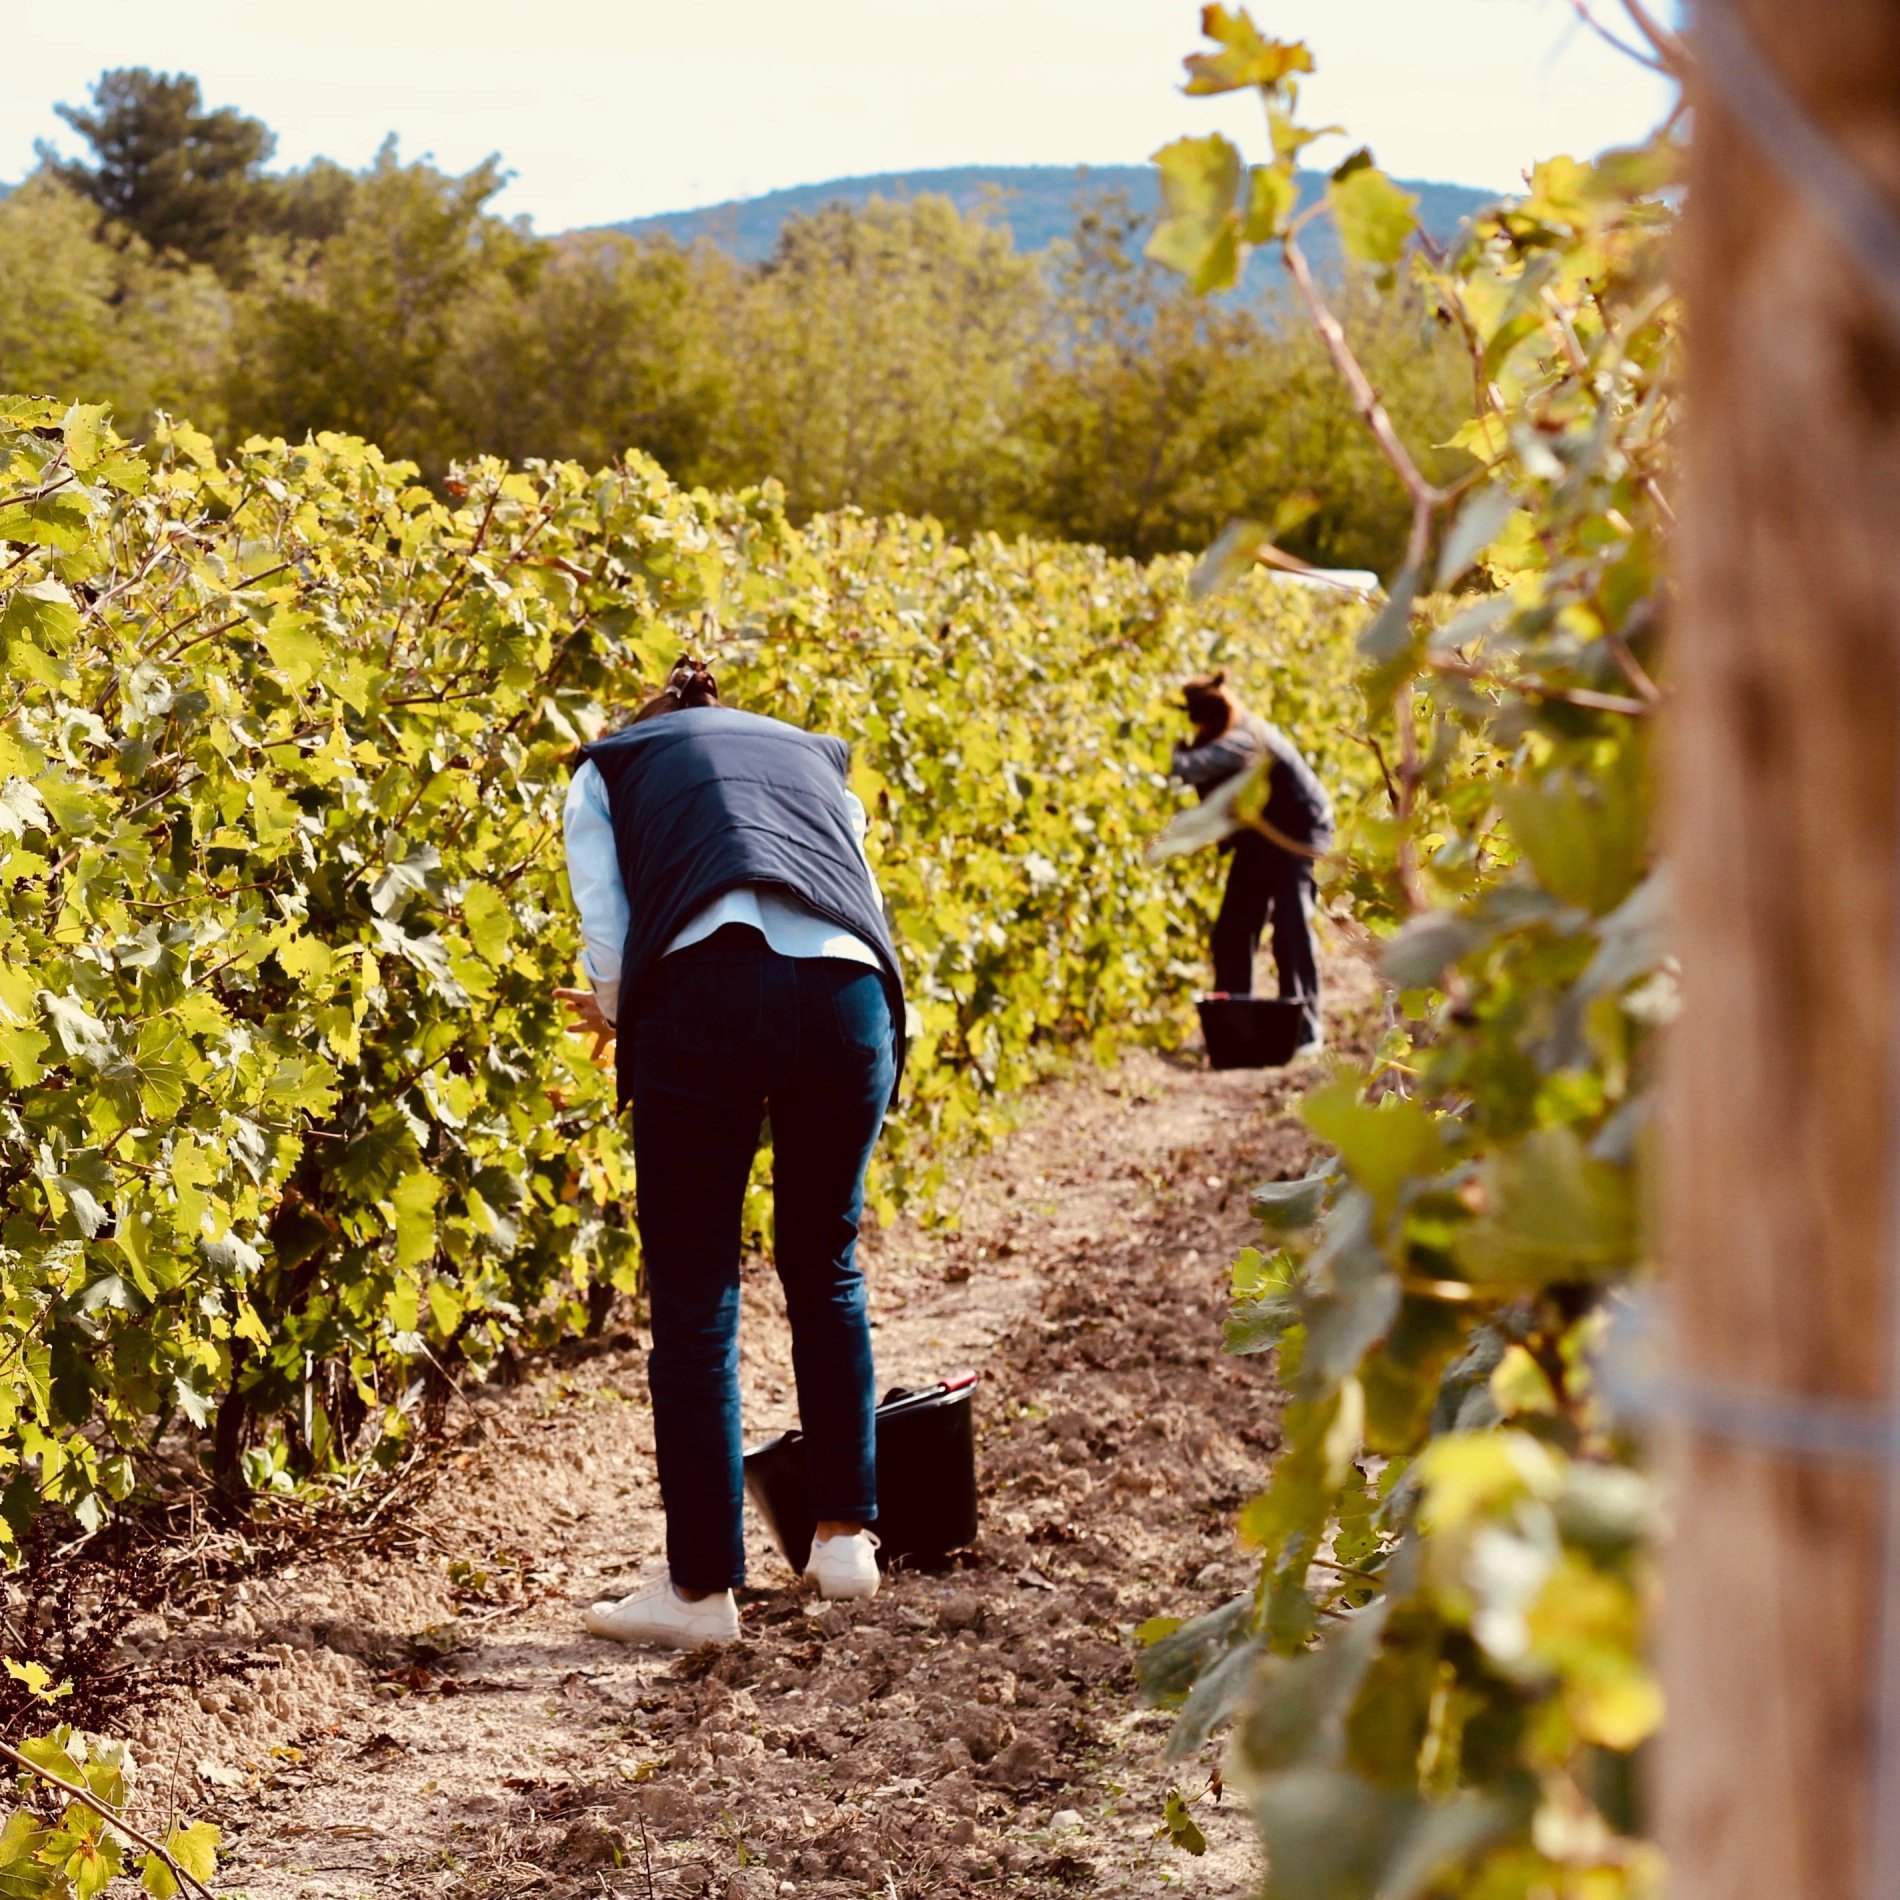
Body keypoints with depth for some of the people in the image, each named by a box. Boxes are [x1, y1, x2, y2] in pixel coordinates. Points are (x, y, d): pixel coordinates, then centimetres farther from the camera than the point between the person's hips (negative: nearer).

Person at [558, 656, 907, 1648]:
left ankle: (702, 1587, 10)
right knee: (824, 1269, 23)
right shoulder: (815, 759, 36)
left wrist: (614, 1015, 31)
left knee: (693, 1298, 7)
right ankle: (847, 1534, 25)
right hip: (848, 997, 3)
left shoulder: (607, 770, 27)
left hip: (705, 991, -3)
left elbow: (607, 935, 11)